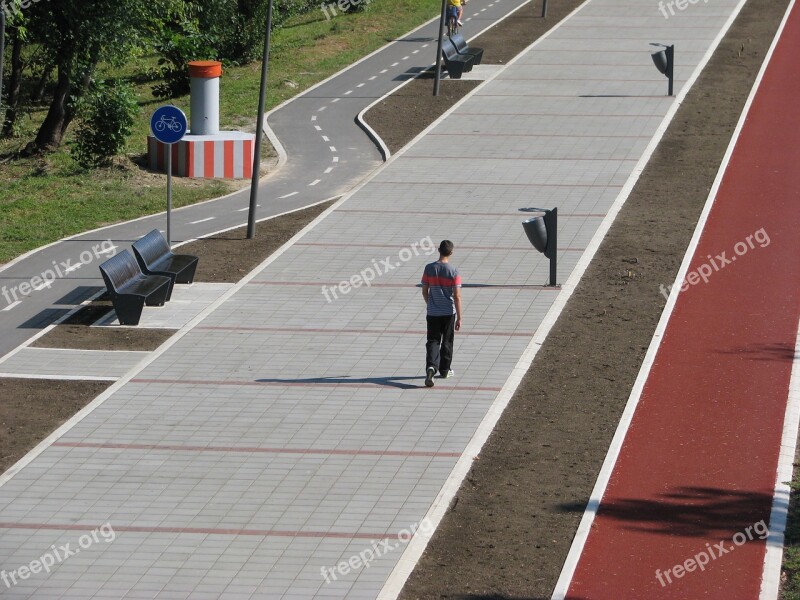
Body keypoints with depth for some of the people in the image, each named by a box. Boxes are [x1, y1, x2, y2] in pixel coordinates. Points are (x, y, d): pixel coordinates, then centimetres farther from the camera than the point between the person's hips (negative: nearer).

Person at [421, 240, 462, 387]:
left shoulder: (429, 269, -6)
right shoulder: (453, 271, -12)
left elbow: (424, 291, 3)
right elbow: (457, 296, -12)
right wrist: (459, 318, -6)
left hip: (433, 313, 1)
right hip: (449, 313, -1)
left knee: (433, 341, 2)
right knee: (447, 342, 15)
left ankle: (431, 366, -21)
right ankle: (444, 370, 26)